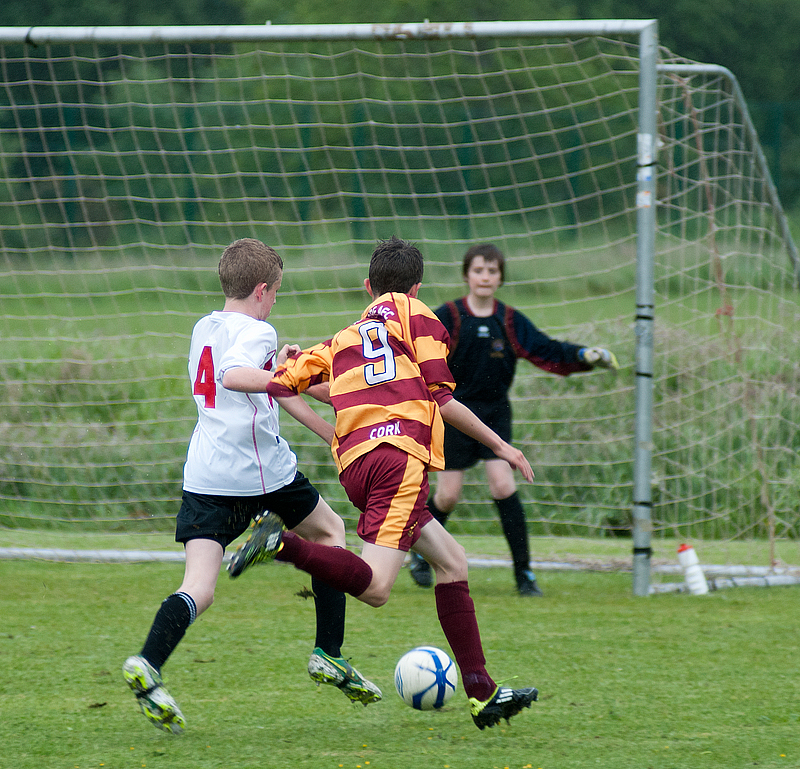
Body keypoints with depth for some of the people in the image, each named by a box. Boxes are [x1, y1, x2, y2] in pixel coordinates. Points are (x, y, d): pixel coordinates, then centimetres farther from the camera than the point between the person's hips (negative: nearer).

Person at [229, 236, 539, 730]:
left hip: (354, 461, 7)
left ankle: (482, 694, 12)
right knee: (375, 588, -18)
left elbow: (279, 384, 19)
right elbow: (442, 401, 4)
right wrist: (500, 446, 13)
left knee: (453, 561, 17)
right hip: (400, 452, -7)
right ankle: (281, 543, -35)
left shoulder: (344, 339, 27)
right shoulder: (415, 315, 12)